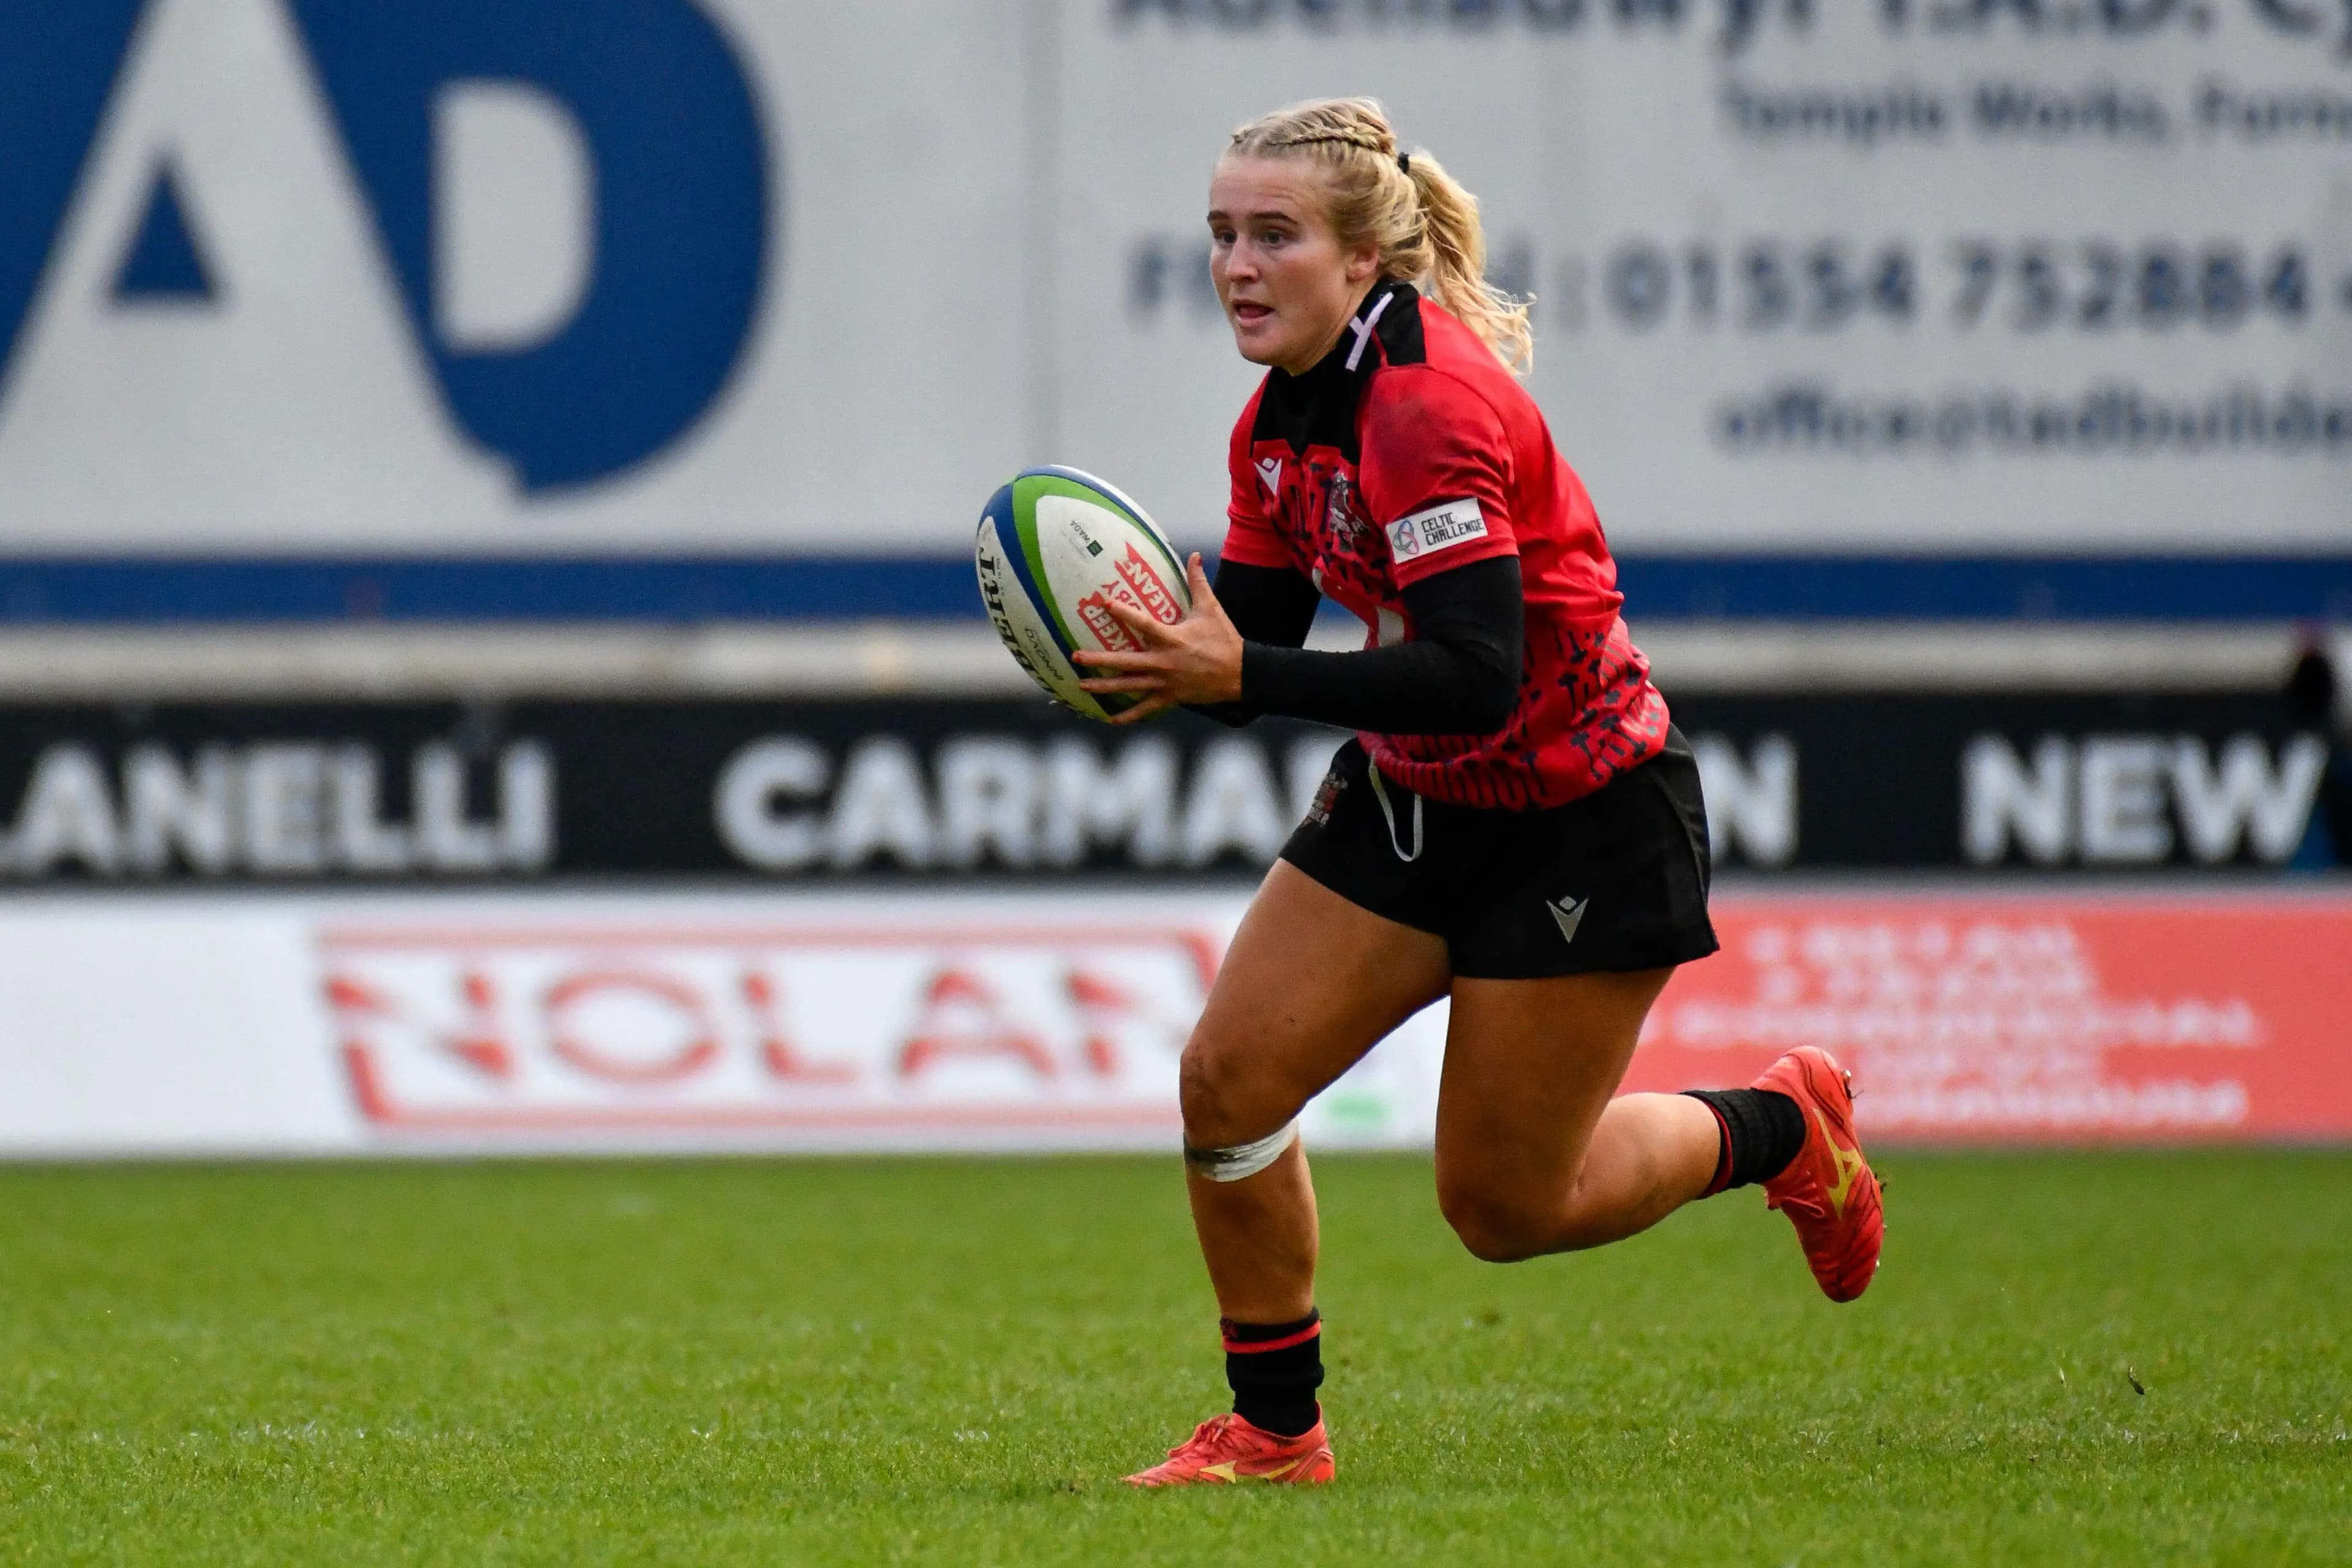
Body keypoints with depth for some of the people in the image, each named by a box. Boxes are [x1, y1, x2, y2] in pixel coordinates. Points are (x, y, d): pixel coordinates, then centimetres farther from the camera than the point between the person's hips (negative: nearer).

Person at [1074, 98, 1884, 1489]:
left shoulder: (1431, 404, -28)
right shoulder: (1282, 420, 0)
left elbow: (1475, 675, -34)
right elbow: (1247, 649, 5)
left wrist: (1244, 675, -36)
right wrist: (1153, 654, -16)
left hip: (1581, 820, -8)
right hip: (1413, 801, 8)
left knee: (1506, 1206, 1)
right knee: (1228, 1082, -5)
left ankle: (1782, 1126, 27)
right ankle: (1275, 1430, 10)